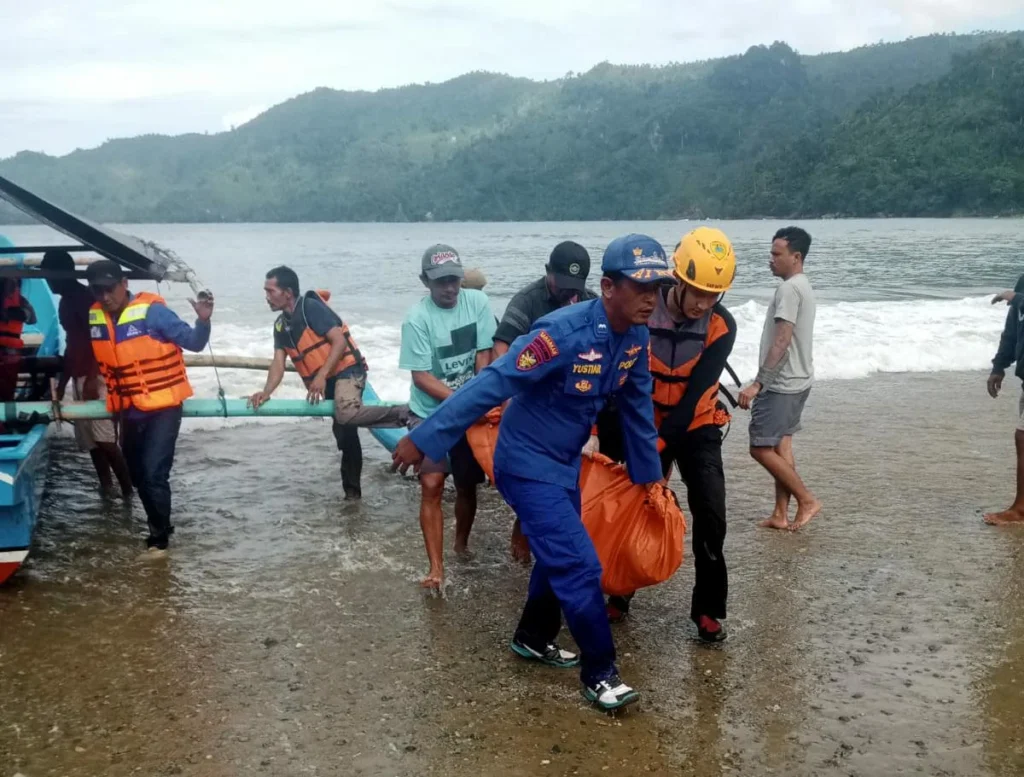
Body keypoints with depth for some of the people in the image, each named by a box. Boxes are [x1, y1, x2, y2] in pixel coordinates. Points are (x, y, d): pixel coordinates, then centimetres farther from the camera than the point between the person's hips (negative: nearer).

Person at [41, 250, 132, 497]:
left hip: (94, 378, -9)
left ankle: (129, 491, -9)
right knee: (89, 440, 7)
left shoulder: (85, 297, -10)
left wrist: (92, 378, -21)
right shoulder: (65, 303, 19)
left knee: (104, 439, -13)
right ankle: (106, 488, 11)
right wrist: (62, 382, 21)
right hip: (78, 378, 9)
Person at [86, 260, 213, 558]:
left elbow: (194, 343, -16)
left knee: (154, 473, -9)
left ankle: (159, 537, 9)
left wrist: (203, 320, -34)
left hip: (163, 407, -6)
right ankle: (160, 526, 36)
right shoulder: (94, 317, -2)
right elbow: (102, 361, 13)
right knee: (138, 473, 17)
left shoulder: (152, 311, -18)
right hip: (129, 411, 6)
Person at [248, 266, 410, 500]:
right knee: (345, 435, 14)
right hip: (325, 381, 8)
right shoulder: (280, 325, 12)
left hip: (347, 370, -8)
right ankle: (352, 491, 22)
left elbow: (340, 341, -19)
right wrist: (266, 392, -12)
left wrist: (321, 376, -24)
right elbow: (278, 363, 5)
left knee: (347, 414, -35)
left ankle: (405, 413, -24)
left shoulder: (311, 307, -13)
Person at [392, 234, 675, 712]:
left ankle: (534, 638, 45)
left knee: (559, 556, 22)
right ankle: (600, 673, 9)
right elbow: (492, 384, -30)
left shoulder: (634, 337, -6)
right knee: (579, 566, -8)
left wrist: (648, 473, 16)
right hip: (528, 464, -8)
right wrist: (425, 439, -27)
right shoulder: (564, 333, -31)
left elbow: (637, 405, 8)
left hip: (565, 462, 9)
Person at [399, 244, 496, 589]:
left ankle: (462, 547, 35)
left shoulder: (477, 302, -9)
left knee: (467, 485, 12)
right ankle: (436, 568, -11)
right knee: (432, 485, -13)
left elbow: (484, 356, -6)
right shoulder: (417, 319, -17)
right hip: (430, 414, -3)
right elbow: (421, 376, -17)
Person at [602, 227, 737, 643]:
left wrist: (658, 447, -23)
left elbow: (693, 396, -20)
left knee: (710, 515, -9)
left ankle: (708, 609, 6)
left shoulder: (722, 326, -18)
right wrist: (595, 428, -18)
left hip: (697, 428, 0)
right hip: (647, 425, 0)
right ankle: (621, 593, 26)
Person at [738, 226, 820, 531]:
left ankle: (806, 499, 3)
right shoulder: (802, 287, 14)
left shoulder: (789, 289, -17)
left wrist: (757, 383, -25)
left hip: (782, 383, -10)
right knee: (780, 446, 11)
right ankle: (781, 514, 14)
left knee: (761, 448, -4)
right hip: (794, 381, 10)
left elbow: (782, 342, -24)